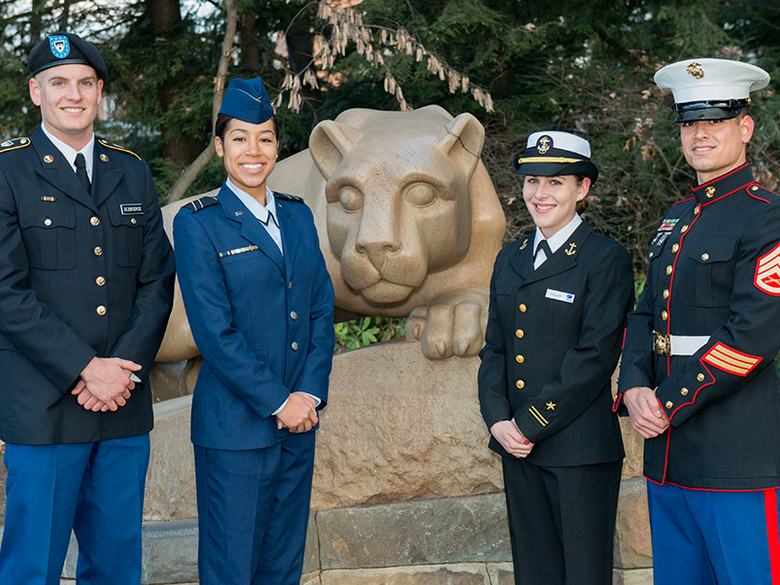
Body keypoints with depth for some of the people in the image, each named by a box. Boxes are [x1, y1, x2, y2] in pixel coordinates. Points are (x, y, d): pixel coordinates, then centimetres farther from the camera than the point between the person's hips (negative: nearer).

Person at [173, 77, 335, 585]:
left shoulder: (298, 215, 11)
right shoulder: (198, 224, -6)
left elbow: (322, 309, 9)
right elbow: (214, 331, -12)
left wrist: (310, 394, -4)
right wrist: (277, 401, -13)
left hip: (299, 420, 5)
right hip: (235, 425, -5)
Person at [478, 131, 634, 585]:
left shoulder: (606, 259, -7)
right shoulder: (510, 260, 13)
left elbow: (595, 356, -14)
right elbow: (494, 349, 13)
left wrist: (530, 424, -14)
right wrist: (498, 420, -3)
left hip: (581, 449, -6)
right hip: (519, 446, 6)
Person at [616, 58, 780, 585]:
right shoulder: (675, 219, 16)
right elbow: (645, 315, 15)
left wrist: (669, 404, -14)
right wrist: (634, 389, -3)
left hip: (737, 456, -8)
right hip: (668, 451, 8)